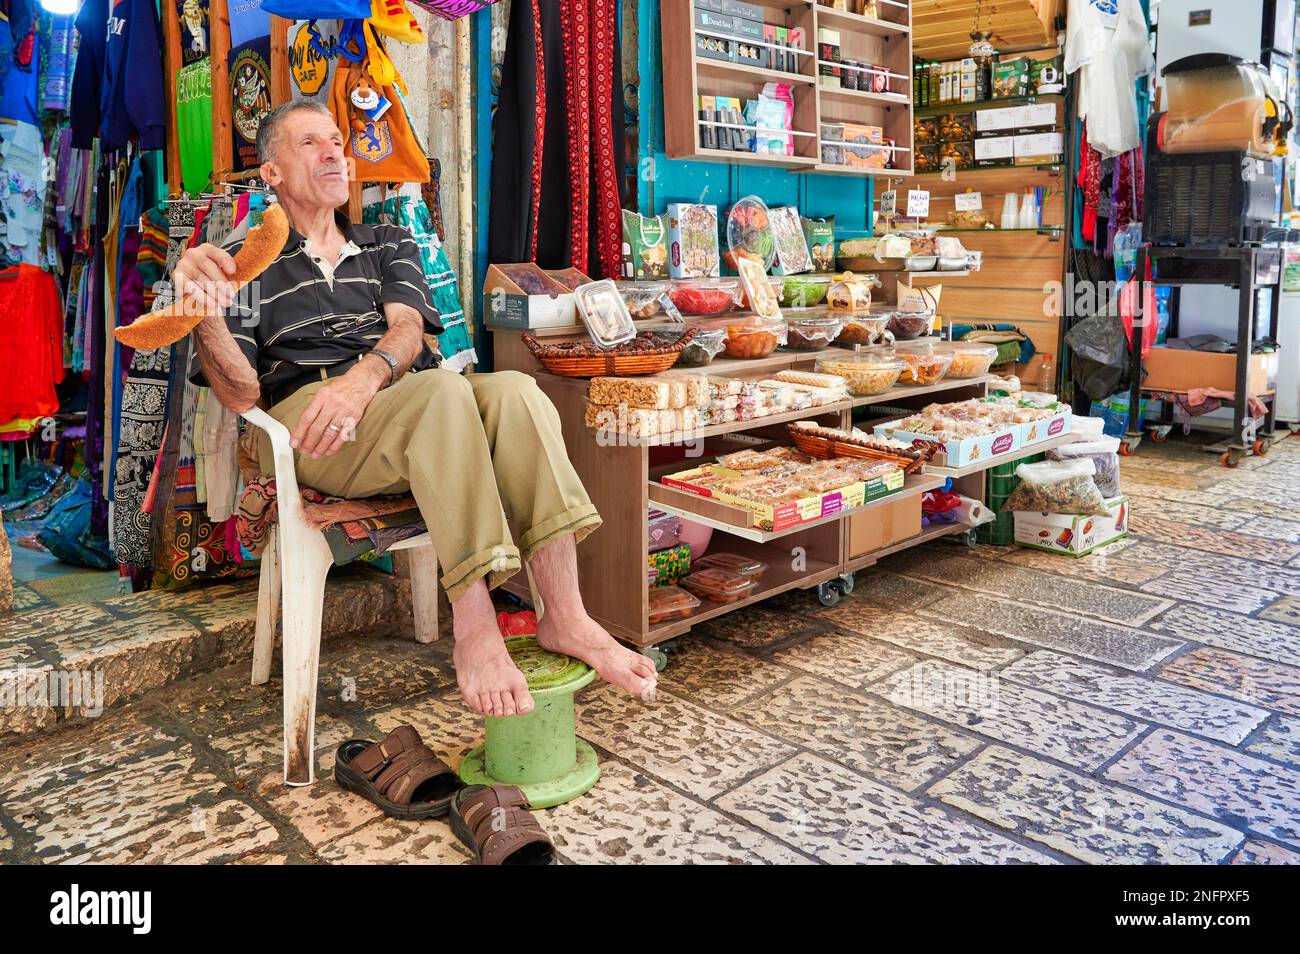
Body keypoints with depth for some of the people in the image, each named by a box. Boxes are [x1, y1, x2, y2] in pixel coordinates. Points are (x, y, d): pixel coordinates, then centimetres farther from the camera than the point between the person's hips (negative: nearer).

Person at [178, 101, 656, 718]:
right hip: (309, 424, -3)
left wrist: (366, 375, -21)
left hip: (400, 396, 4)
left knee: (514, 391, -29)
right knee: (443, 390, -34)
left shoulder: (389, 245, 26)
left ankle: (564, 617, -35)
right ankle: (474, 627, -38)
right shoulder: (248, 265, 15)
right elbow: (241, 394, 1)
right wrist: (203, 310, -20)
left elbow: (408, 327, 3)